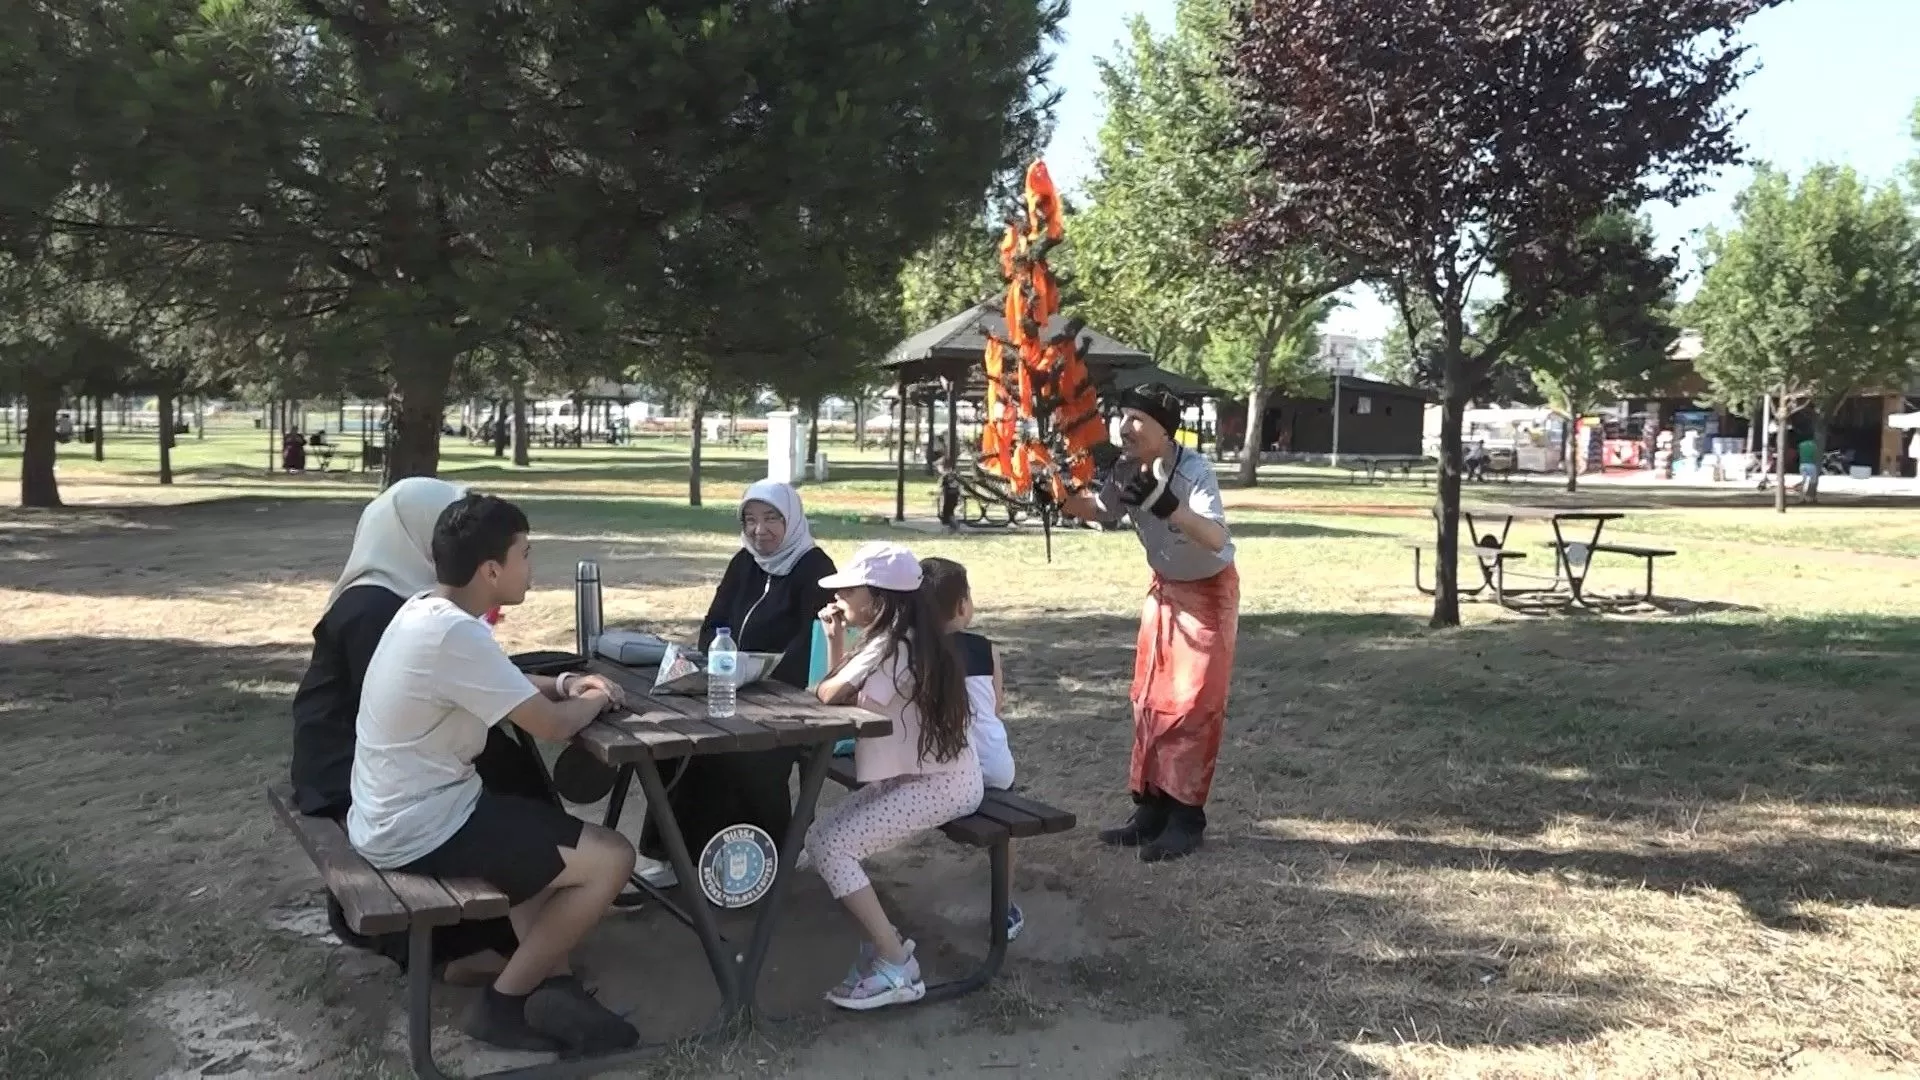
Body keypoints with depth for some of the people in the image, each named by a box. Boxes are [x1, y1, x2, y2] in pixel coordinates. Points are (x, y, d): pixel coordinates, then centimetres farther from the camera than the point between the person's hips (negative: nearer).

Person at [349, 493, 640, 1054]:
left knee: (545, 831, 26)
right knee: (612, 859, -7)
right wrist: (593, 701, 1)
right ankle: (503, 1002, 5)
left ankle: (551, 986, 13)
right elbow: (554, 725, -20)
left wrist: (564, 683, 7)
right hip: (421, 830, -10)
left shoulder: (425, 611, 5)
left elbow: (501, 683, 23)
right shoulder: (455, 634, -25)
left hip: (399, 811, 10)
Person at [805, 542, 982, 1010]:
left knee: (829, 846, -17)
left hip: (939, 783, -10)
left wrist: (839, 659, 5)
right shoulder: (904, 639, 10)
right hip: (921, 774, 10)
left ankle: (897, 966, -13)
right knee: (822, 832, 6)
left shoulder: (891, 646, -20)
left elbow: (827, 695, -16)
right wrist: (835, 638, 3)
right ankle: (883, 937, 10)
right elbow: (843, 695, 12)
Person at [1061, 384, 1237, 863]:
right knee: (1150, 701, 8)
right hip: (1164, 588, 7)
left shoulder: (1193, 470, -29)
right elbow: (1101, 511, 8)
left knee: (1193, 705, -7)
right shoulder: (1126, 470, -11)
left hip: (1209, 591, -7)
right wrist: (1061, 494, -10)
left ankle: (1186, 818, 1)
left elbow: (1216, 538, -42)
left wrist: (1166, 505, -54)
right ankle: (1151, 808, 17)